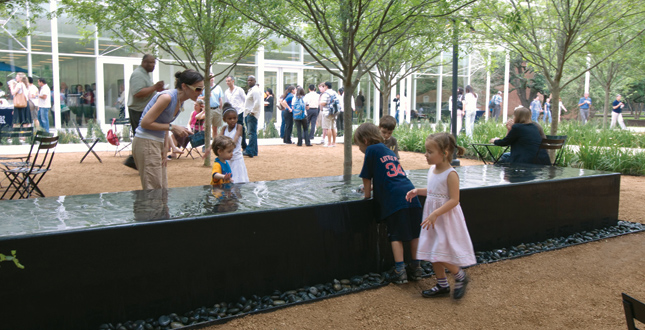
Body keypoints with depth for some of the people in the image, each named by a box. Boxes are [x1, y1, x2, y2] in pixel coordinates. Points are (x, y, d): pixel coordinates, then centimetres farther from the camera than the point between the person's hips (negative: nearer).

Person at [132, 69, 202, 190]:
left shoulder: (180, 100, 7)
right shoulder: (167, 97, -20)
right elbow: (145, 123, -20)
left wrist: (164, 150, 8)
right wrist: (172, 127, -18)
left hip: (157, 143, 9)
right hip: (146, 143, -9)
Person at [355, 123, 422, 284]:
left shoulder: (371, 150, 3)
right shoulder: (388, 150, 25)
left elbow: (367, 177, 5)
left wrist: (367, 196, 17)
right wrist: (373, 187, 41)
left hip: (395, 198, -7)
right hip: (410, 195, 7)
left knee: (396, 236, 0)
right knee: (414, 233, 13)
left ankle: (400, 271, -1)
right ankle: (416, 268, 22)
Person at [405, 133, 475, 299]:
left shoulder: (450, 174, -19)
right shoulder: (432, 170, 5)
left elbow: (454, 200, -22)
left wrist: (435, 214, -27)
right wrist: (418, 191, 3)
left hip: (446, 219, -8)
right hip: (432, 217, 8)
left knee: (441, 255, -7)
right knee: (433, 254, 13)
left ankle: (461, 277, 18)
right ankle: (442, 286, 28)